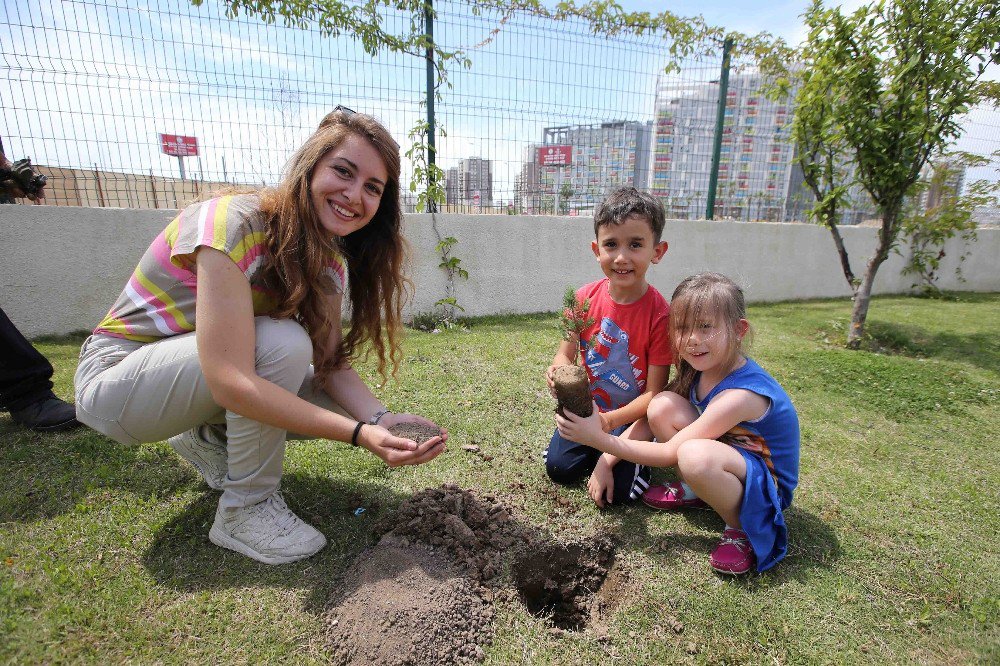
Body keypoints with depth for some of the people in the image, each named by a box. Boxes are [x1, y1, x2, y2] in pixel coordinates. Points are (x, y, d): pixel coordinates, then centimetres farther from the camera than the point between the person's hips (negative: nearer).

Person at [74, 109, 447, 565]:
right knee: (282, 344, -32)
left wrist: (381, 418, -30)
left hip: (202, 378, 7)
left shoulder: (329, 260, -7)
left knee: (343, 401, -8)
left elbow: (332, 365, -12)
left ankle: (207, 438, 12)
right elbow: (231, 383, -37)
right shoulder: (234, 224, -29)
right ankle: (246, 509, -11)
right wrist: (359, 434, -40)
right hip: (115, 380, -6)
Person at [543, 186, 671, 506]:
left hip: (632, 418, -3)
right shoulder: (585, 298, -13)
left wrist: (611, 420, -32)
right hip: (587, 409, 3)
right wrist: (559, 370, -29)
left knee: (620, 490, -11)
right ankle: (594, 450, 26)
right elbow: (566, 353, -5)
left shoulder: (660, 314, -23)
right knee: (559, 468, -4)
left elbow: (654, 392, -19)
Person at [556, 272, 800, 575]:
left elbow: (669, 454, -28)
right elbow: (651, 414, -4)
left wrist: (600, 439, -30)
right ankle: (695, 493, 6)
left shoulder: (740, 394, -31)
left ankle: (744, 528, -9)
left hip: (767, 486, -7)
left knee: (694, 454, -40)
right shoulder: (701, 368, -8)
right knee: (663, 404, -15)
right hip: (729, 455, 8)